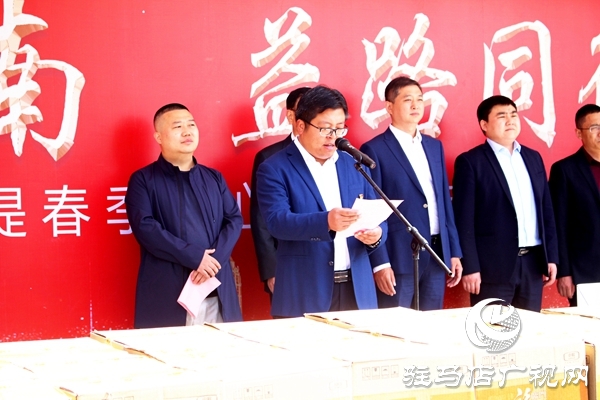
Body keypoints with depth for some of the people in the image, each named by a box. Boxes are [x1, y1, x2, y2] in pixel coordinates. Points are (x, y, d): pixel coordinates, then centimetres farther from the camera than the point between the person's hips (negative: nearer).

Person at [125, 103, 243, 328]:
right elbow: (145, 227, -9)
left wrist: (215, 258, -10)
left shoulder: (214, 178, 18)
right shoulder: (143, 180, 4)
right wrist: (194, 256, -16)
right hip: (167, 295, -4)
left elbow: (234, 219, 9)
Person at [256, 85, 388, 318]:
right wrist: (325, 222, -33)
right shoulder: (275, 169, -3)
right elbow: (277, 221, -17)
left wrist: (376, 234, -12)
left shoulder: (354, 166, 12)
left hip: (357, 290, 5)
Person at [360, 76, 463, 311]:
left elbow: (444, 201, 16)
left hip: (437, 254, 6)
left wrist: (454, 252, 12)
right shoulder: (374, 150, -6)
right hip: (399, 256, -6)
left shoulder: (434, 146, 14)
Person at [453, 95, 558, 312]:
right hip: (494, 265, -5)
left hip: (533, 262, 6)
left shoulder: (533, 157, 15)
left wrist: (551, 256, 10)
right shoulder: (470, 161, -4)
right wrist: (470, 267, -13)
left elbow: (546, 210, 16)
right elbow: (464, 219, -8)